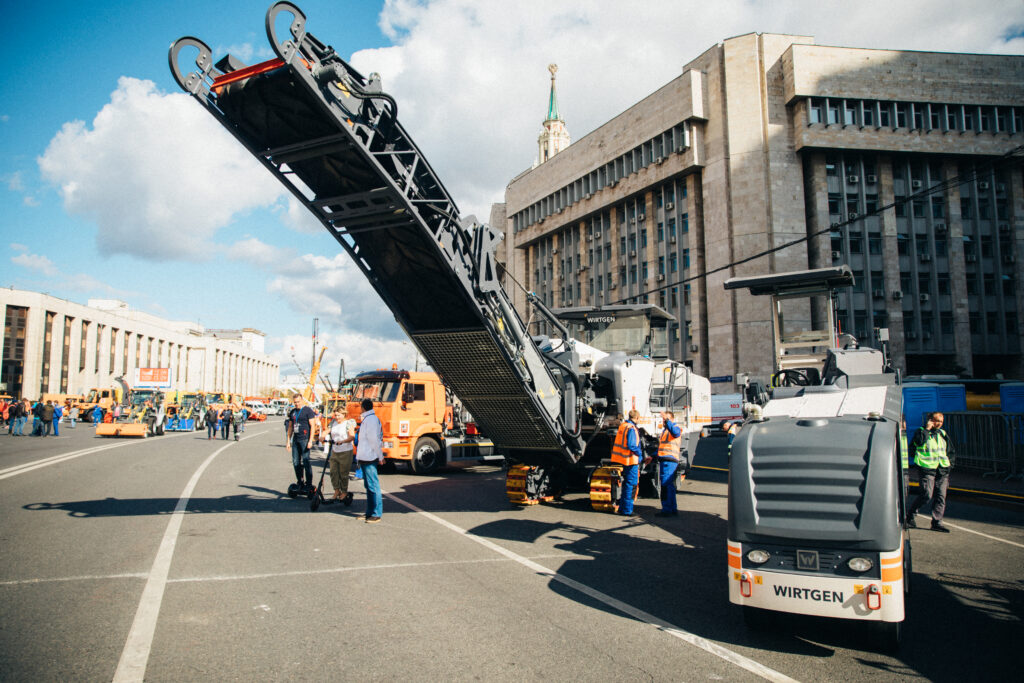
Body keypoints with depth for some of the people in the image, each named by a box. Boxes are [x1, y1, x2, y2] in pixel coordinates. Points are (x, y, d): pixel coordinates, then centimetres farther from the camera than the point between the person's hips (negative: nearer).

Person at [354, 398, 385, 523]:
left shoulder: (370, 419, -15)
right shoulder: (372, 418, 17)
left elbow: (374, 440, -19)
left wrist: (380, 456, -17)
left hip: (368, 458, -11)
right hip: (365, 458, 11)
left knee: (373, 486, -7)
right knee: (369, 486, 15)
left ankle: (376, 514, -4)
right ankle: (370, 512, 22)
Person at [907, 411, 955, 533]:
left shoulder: (943, 434, 17)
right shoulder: (921, 431, 0)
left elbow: (950, 451, 25)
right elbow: (918, 442, -22)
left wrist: (949, 463, 13)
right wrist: (927, 429, -16)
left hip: (942, 470, 6)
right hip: (927, 469, -6)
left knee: (941, 496, 2)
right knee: (927, 495, -12)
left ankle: (937, 522, 8)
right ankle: (910, 514, 5)